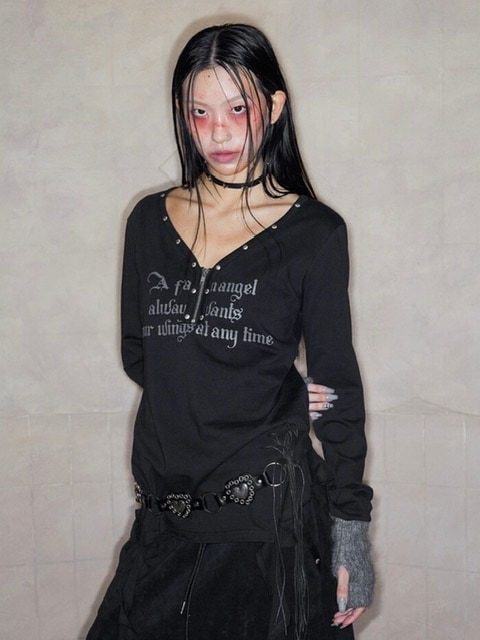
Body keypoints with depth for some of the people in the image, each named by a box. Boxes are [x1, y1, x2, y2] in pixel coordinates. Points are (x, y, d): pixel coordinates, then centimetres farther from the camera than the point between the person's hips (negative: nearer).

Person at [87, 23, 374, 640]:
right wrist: (282, 395, -5)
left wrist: (351, 526, -4)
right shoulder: (151, 220, 6)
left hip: (270, 506, -3)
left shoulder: (314, 231, -4)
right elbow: (137, 354, 7)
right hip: (166, 514, 4)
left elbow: (338, 382, -1)